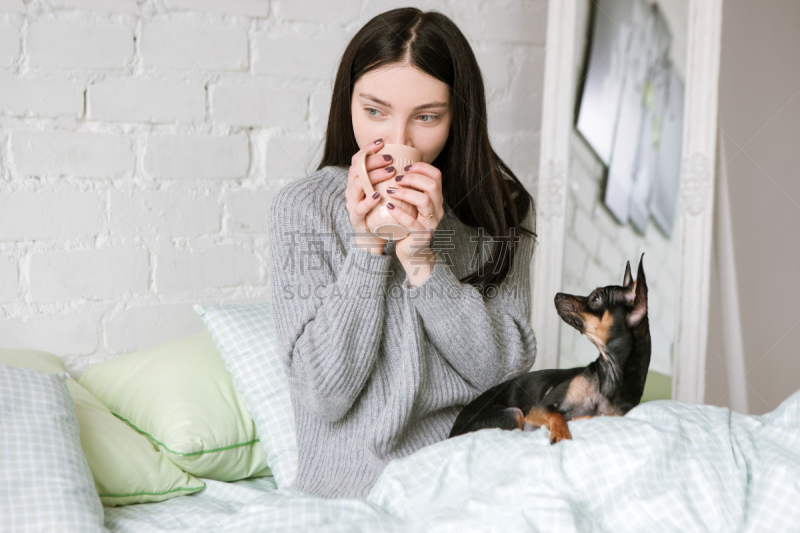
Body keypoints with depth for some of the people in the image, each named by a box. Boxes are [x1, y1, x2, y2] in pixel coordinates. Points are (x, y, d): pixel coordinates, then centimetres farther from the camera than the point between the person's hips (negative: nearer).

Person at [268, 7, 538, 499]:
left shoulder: (501, 205, 2)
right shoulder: (303, 209, -5)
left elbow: (507, 370, -5)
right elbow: (324, 395, -10)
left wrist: (422, 260, -15)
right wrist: (367, 246, -16)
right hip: (361, 478, -3)